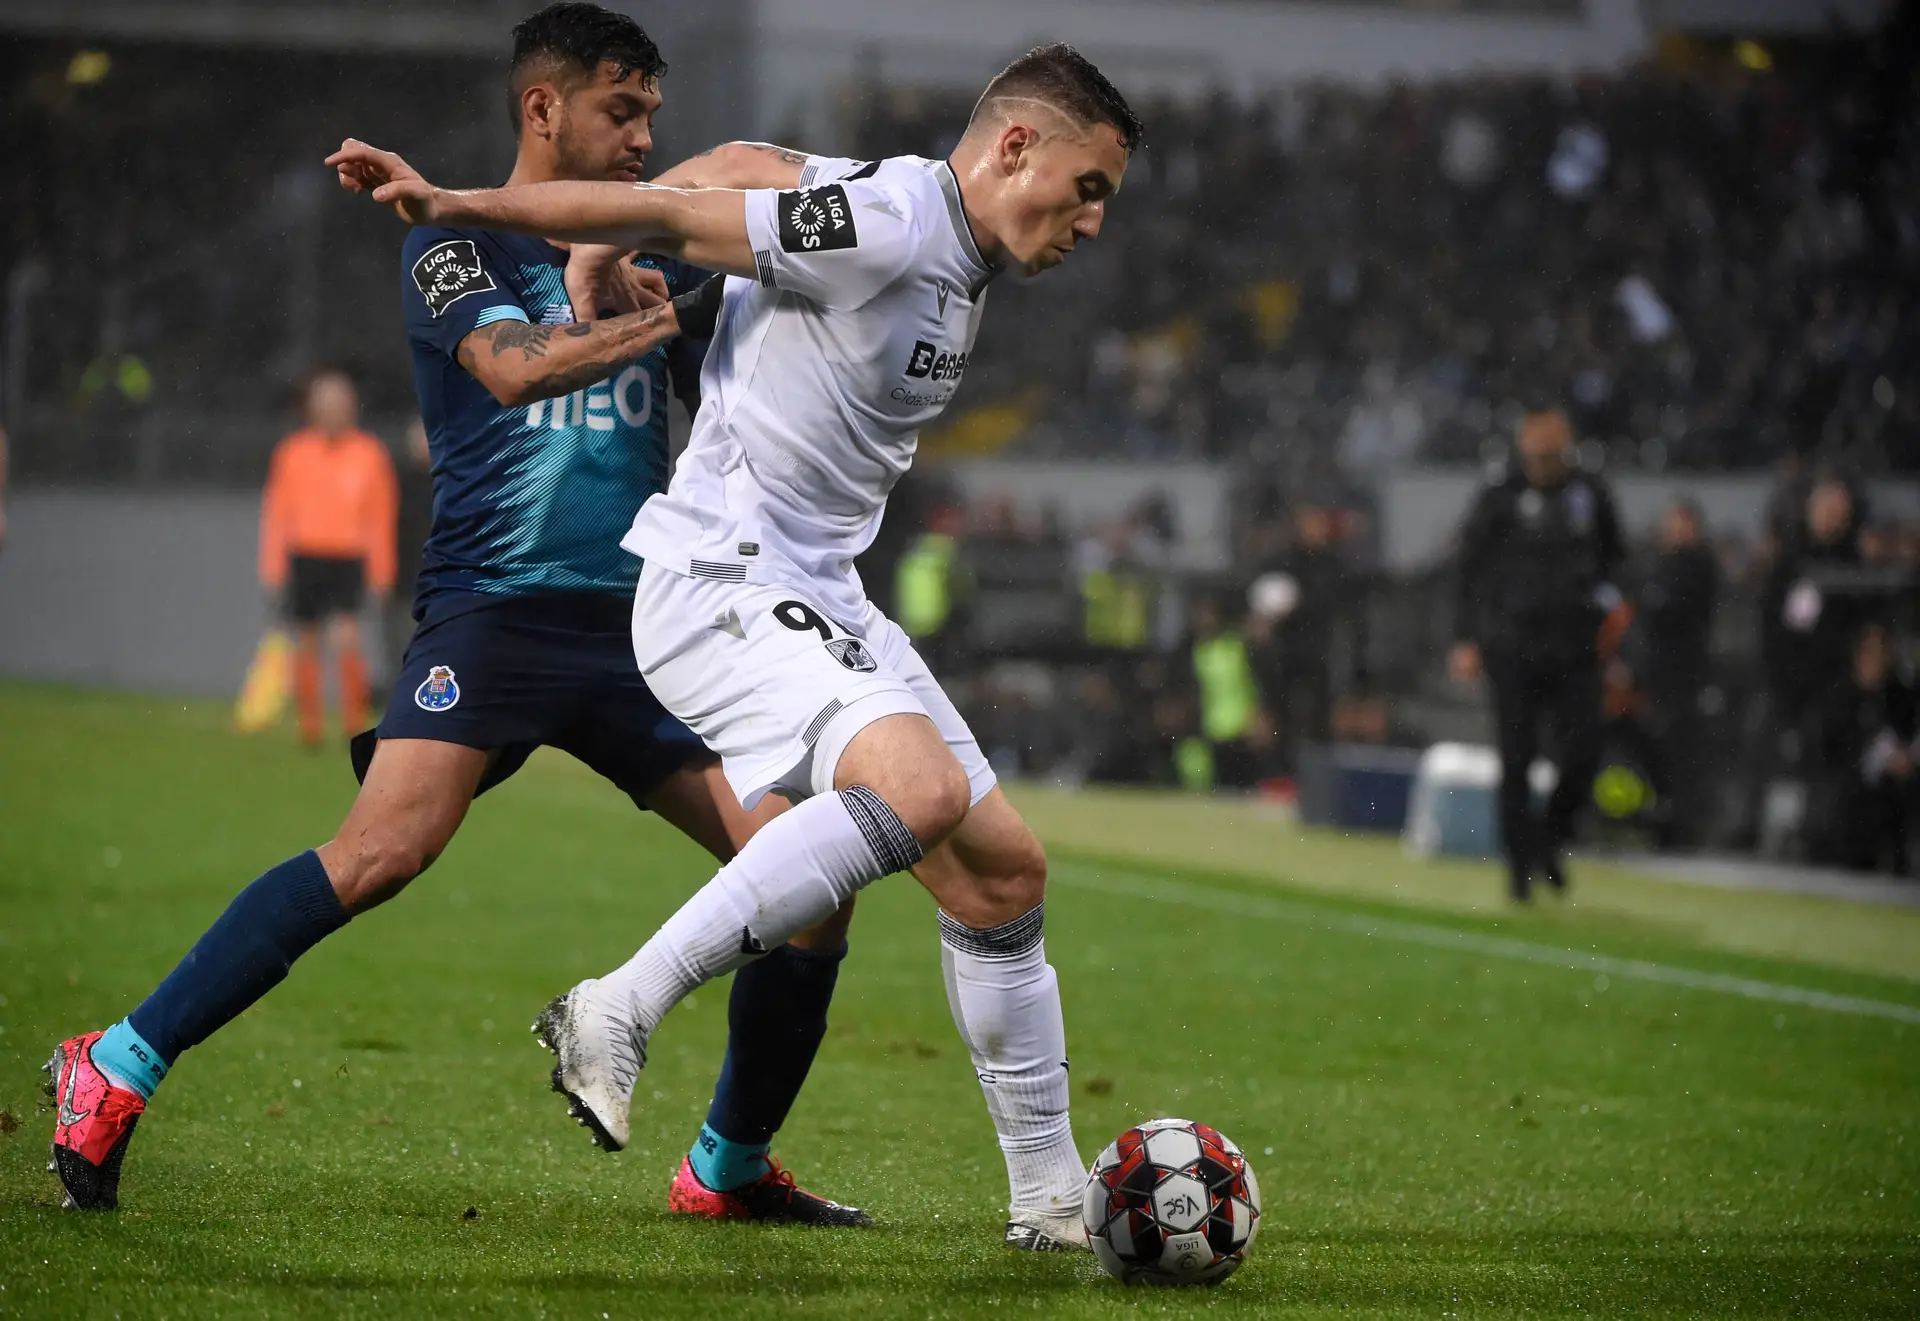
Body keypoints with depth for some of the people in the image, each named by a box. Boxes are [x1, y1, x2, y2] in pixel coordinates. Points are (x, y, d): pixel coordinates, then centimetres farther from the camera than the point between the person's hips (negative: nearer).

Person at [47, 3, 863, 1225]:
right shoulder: (458, 243, 1)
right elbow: (513, 364, -18)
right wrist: (663, 318, -17)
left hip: (642, 621, 6)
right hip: (495, 607, -6)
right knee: (384, 850, -26)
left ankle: (730, 1167, 12)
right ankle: (114, 1072, -15)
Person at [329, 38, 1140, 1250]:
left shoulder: (962, 268, 14)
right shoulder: (886, 219, -15)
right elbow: (669, 217, -17)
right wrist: (456, 206, -19)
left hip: (822, 600, 10)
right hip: (718, 588, -10)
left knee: (1003, 871, 7)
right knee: (921, 788, -32)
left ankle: (1050, 1196, 18)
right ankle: (622, 1014, -25)